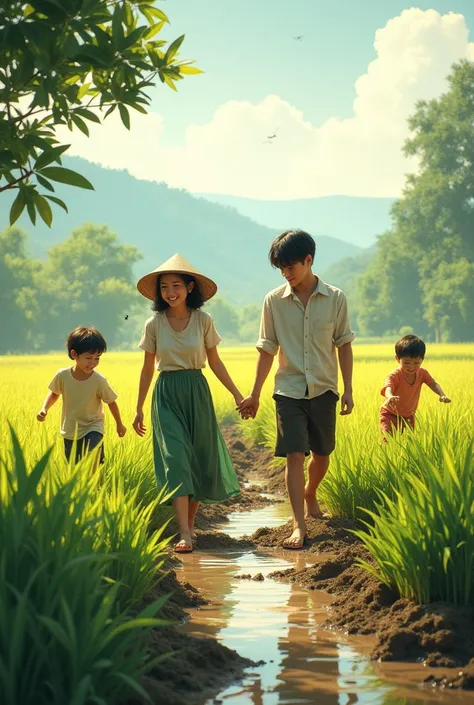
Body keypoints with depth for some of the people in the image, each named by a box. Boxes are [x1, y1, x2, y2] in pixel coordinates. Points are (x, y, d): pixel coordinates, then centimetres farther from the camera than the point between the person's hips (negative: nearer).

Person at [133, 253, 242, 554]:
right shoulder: (154, 324, -2)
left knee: (202, 459, 5)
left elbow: (215, 361, 7)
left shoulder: (203, 320, -2)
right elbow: (148, 369, 8)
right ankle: (185, 535, -18)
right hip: (166, 396, -1)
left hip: (197, 393, 1)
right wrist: (139, 408, 10)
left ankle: (190, 522, 26)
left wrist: (238, 394, 2)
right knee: (176, 458, -13)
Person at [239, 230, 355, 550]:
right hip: (289, 391, -1)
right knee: (294, 455, -10)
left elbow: (344, 345, 3)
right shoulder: (274, 301, -3)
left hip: (323, 390, 1)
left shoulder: (335, 298, -4)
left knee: (322, 454, 12)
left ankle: (310, 494, 42)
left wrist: (348, 389, -1)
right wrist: (255, 395, 3)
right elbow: (267, 350, 3)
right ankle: (299, 525, -7)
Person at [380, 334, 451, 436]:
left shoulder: (422, 373, -8)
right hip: (390, 414, -5)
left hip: (408, 415, 5)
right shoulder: (394, 375, -26)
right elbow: (388, 388, -43)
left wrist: (442, 395, -40)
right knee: (389, 439, -21)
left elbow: (433, 384, -17)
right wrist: (390, 397, -70)